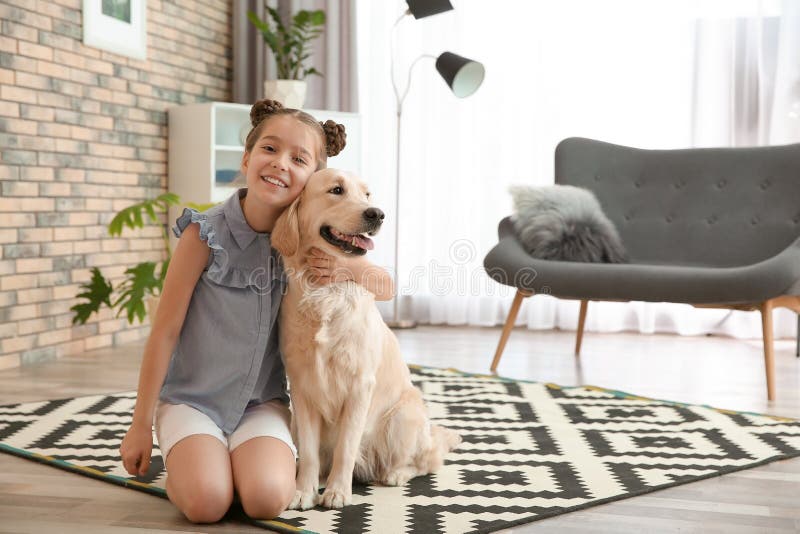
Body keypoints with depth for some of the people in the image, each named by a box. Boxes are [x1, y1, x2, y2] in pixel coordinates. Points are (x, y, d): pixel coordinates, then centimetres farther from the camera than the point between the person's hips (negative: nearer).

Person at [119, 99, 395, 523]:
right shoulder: (204, 234, -13)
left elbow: (386, 288, 6)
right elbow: (165, 331, -8)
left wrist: (348, 268, -18)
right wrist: (141, 425, -5)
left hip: (262, 403, 2)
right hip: (191, 397, -2)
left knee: (268, 499, -24)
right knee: (207, 502, -24)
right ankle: (185, 462, 9)